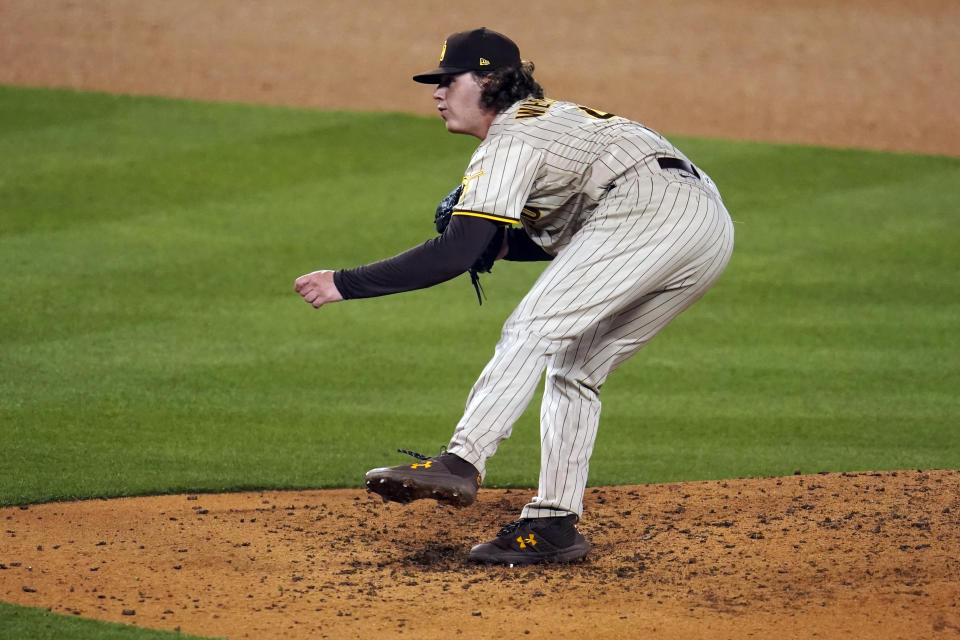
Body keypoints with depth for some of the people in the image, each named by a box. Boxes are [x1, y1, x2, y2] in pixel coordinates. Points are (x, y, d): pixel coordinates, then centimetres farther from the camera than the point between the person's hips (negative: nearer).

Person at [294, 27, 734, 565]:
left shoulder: (509, 141, 0)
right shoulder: (550, 118, 30)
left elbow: (455, 255, -11)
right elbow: (564, 234, 34)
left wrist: (345, 283, -8)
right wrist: (502, 242, 16)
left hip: (653, 212, -10)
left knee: (532, 331, -15)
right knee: (574, 367, 15)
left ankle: (461, 463, -30)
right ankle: (554, 526, 11)